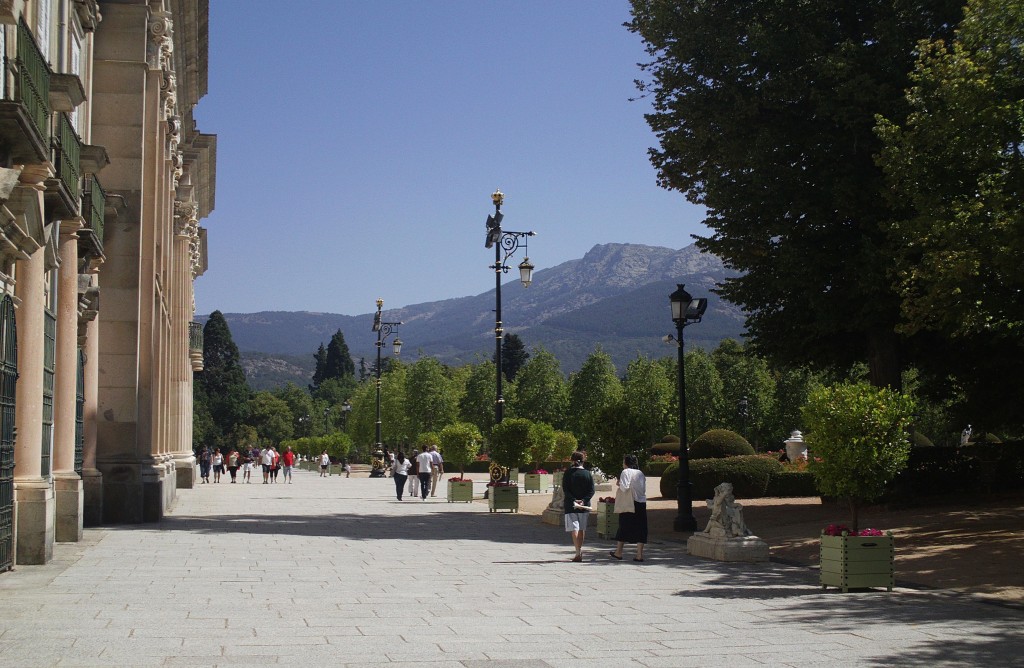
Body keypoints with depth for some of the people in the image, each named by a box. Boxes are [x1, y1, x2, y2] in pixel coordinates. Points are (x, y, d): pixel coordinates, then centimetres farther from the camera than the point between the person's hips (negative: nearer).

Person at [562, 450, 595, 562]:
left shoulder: (568, 473, -2)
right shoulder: (588, 474, 3)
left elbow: (565, 490, -10)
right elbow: (591, 491, -4)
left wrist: (573, 501, -14)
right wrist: (584, 501, -11)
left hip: (570, 505, -2)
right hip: (584, 506, 2)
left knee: (574, 529, -5)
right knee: (582, 529, 14)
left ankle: (578, 552, -18)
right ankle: (580, 551, 22)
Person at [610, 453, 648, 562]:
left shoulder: (626, 472, -7)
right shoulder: (641, 473, 10)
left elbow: (624, 487, -16)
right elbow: (644, 489, 11)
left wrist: (619, 484, 2)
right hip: (641, 503, 4)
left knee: (623, 527, 7)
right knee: (640, 529, 5)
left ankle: (618, 552, 16)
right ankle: (639, 554, 0)